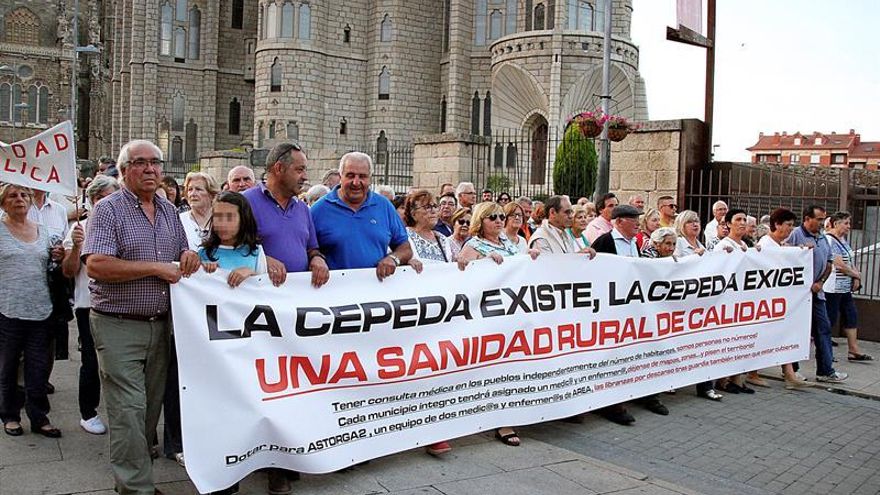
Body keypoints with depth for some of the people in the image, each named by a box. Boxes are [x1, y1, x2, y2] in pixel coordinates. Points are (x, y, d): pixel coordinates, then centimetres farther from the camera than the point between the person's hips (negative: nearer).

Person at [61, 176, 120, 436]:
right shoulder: (80, 228, 1)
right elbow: (69, 271, -2)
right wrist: (76, 246, -17)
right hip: (89, 304, -2)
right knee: (91, 361, 4)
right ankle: (88, 414, 20)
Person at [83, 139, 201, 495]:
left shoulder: (169, 211, 12)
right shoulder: (109, 209, -8)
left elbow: (182, 256, 23)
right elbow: (96, 265, -20)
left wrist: (188, 258, -2)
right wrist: (156, 268, -17)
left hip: (160, 325, 6)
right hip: (119, 326, -6)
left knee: (152, 405, 14)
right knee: (129, 409, -6)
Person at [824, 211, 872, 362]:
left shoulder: (843, 240, 14)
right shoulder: (829, 240, -16)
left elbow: (850, 261, 15)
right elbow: (839, 265, -21)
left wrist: (856, 278, -1)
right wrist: (856, 274, -6)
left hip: (845, 287, 10)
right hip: (832, 288, -10)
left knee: (851, 317, 10)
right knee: (828, 319, -1)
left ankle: (853, 350, 16)